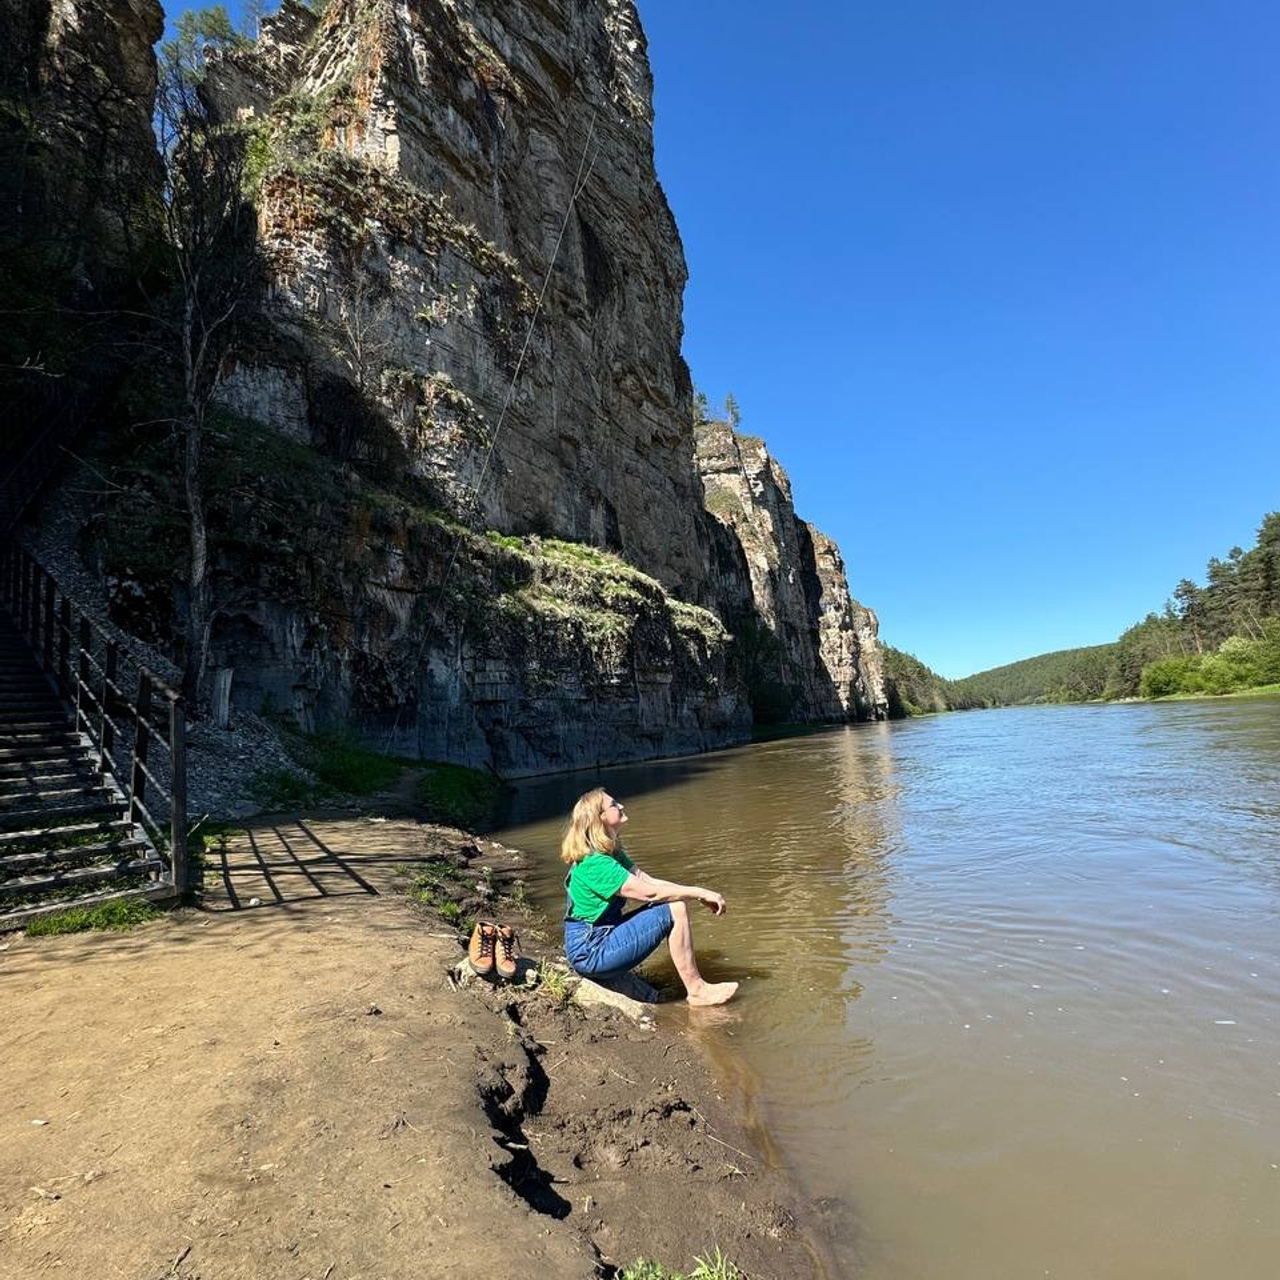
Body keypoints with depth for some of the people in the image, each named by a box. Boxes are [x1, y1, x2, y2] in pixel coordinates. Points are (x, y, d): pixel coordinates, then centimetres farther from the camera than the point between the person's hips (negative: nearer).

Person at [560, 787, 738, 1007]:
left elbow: (650, 881, 5)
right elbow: (648, 892, -24)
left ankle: (696, 985, 7)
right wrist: (699, 892, -16)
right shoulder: (594, 863, -22)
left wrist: (698, 896, -5)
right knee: (674, 910, -15)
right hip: (591, 953, -10)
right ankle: (697, 990, -4)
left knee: (677, 902, 5)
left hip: (605, 935, 10)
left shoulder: (612, 854, 9)